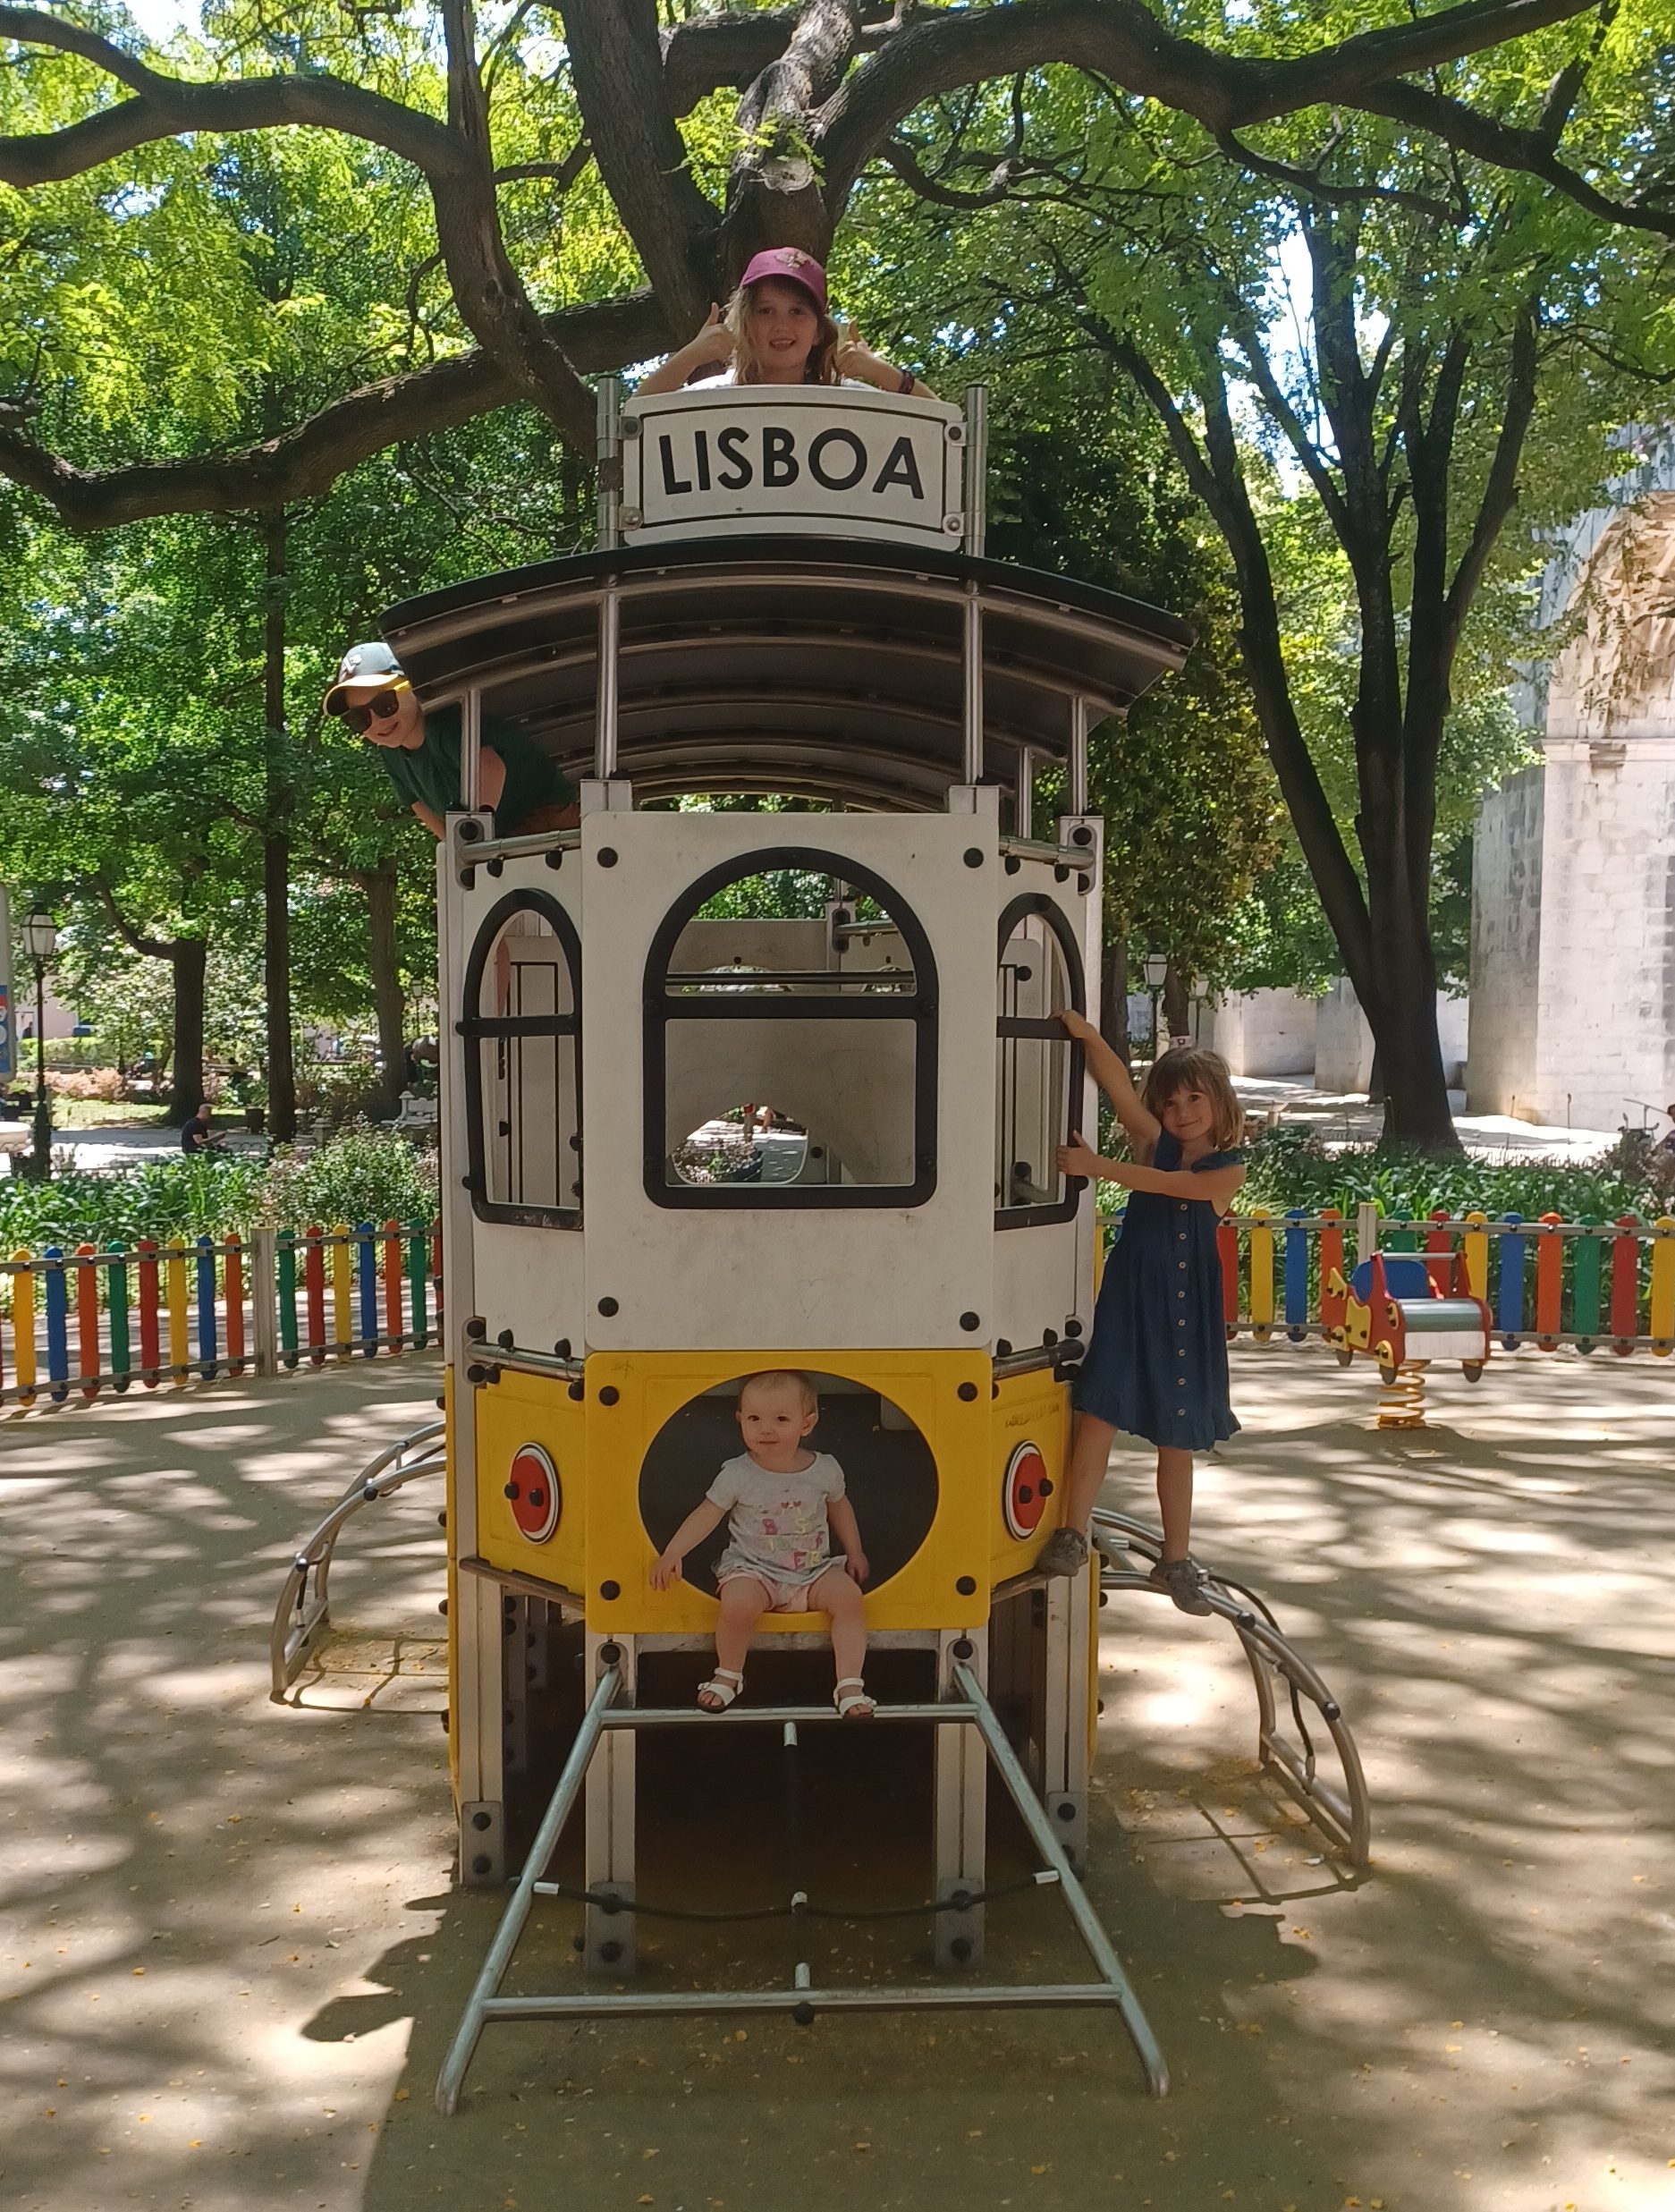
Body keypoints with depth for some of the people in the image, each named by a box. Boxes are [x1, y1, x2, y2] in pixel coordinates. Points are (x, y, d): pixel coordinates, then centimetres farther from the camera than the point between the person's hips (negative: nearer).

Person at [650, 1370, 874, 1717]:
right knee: (738, 1603, -33)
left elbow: (838, 1506, 17)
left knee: (848, 1596, -24)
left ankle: (850, 1685, -14)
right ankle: (728, 1674, -4)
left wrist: (854, 1552, 16)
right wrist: (672, 1553, -12)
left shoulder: (825, 1470, -2)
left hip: (814, 1569, 2)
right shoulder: (737, 1474, -9)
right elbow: (708, 1514, -4)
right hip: (753, 1570, -2)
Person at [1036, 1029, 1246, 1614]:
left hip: (1186, 1312, 0)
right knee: (1097, 1413, -10)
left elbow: (1169, 1185, -17)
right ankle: (1073, 1533, 1)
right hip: (1127, 1300, 1)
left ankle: (1176, 1559, 21)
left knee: (1176, 1438, 9)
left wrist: (1097, 1165, -22)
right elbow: (1119, 1089, -11)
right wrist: (1087, 1036, -26)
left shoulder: (1228, 1169, 0)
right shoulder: (1155, 1142, 5)